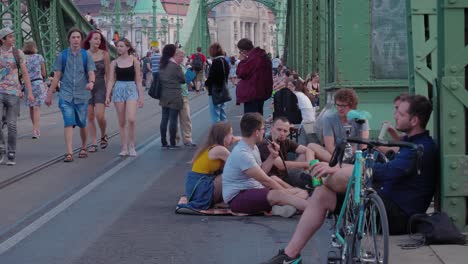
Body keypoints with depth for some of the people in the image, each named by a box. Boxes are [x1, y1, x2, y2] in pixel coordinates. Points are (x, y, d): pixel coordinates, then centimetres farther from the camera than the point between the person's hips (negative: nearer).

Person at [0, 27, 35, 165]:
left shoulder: (18, 53, 2)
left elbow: (25, 73, 2)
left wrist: (30, 92, -6)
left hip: (13, 94, 0)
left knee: (11, 125, -2)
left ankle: (11, 154, 9)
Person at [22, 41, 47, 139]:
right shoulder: (39, 57, 0)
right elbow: (44, 74, 5)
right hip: (38, 83, -2)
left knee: (31, 108, 15)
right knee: (37, 108, 0)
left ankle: (36, 128, 27)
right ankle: (36, 131, -9)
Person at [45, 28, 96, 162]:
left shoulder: (86, 56, 4)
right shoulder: (62, 56, 4)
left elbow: (91, 73, -5)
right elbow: (56, 77, 7)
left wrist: (91, 82, -28)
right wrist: (49, 94, 5)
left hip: (82, 95, 1)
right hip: (66, 95, 0)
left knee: (82, 124, 10)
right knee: (68, 123, -11)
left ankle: (84, 147, 32)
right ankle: (69, 153, -15)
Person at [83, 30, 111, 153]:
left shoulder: (104, 54, 0)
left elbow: (108, 74, 2)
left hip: (100, 87, -1)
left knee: (100, 115, -12)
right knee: (90, 117, 1)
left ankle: (103, 136, 16)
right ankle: (93, 143, 7)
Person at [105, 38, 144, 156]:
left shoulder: (134, 60, 2)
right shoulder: (115, 62, 5)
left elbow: (138, 80, 4)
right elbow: (111, 80, 4)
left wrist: (141, 96, 0)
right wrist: (107, 96, -4)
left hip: (131, 90, -2)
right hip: (118, 90, 2)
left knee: (131, 119, -16)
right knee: (121, 122, 4)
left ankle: (131, 146, -1)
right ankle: (124, 148, 11)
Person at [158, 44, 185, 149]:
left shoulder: (162, 65, 6)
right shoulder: (175, 66, -14)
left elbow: (160, 79, 12)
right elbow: (183, 79, -5)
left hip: (164, 96, 7)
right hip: (175, 96, -7)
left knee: (164, 119, 10)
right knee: (173, 119, -2)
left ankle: (164, 142, 15)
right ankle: (172, 143, 2)